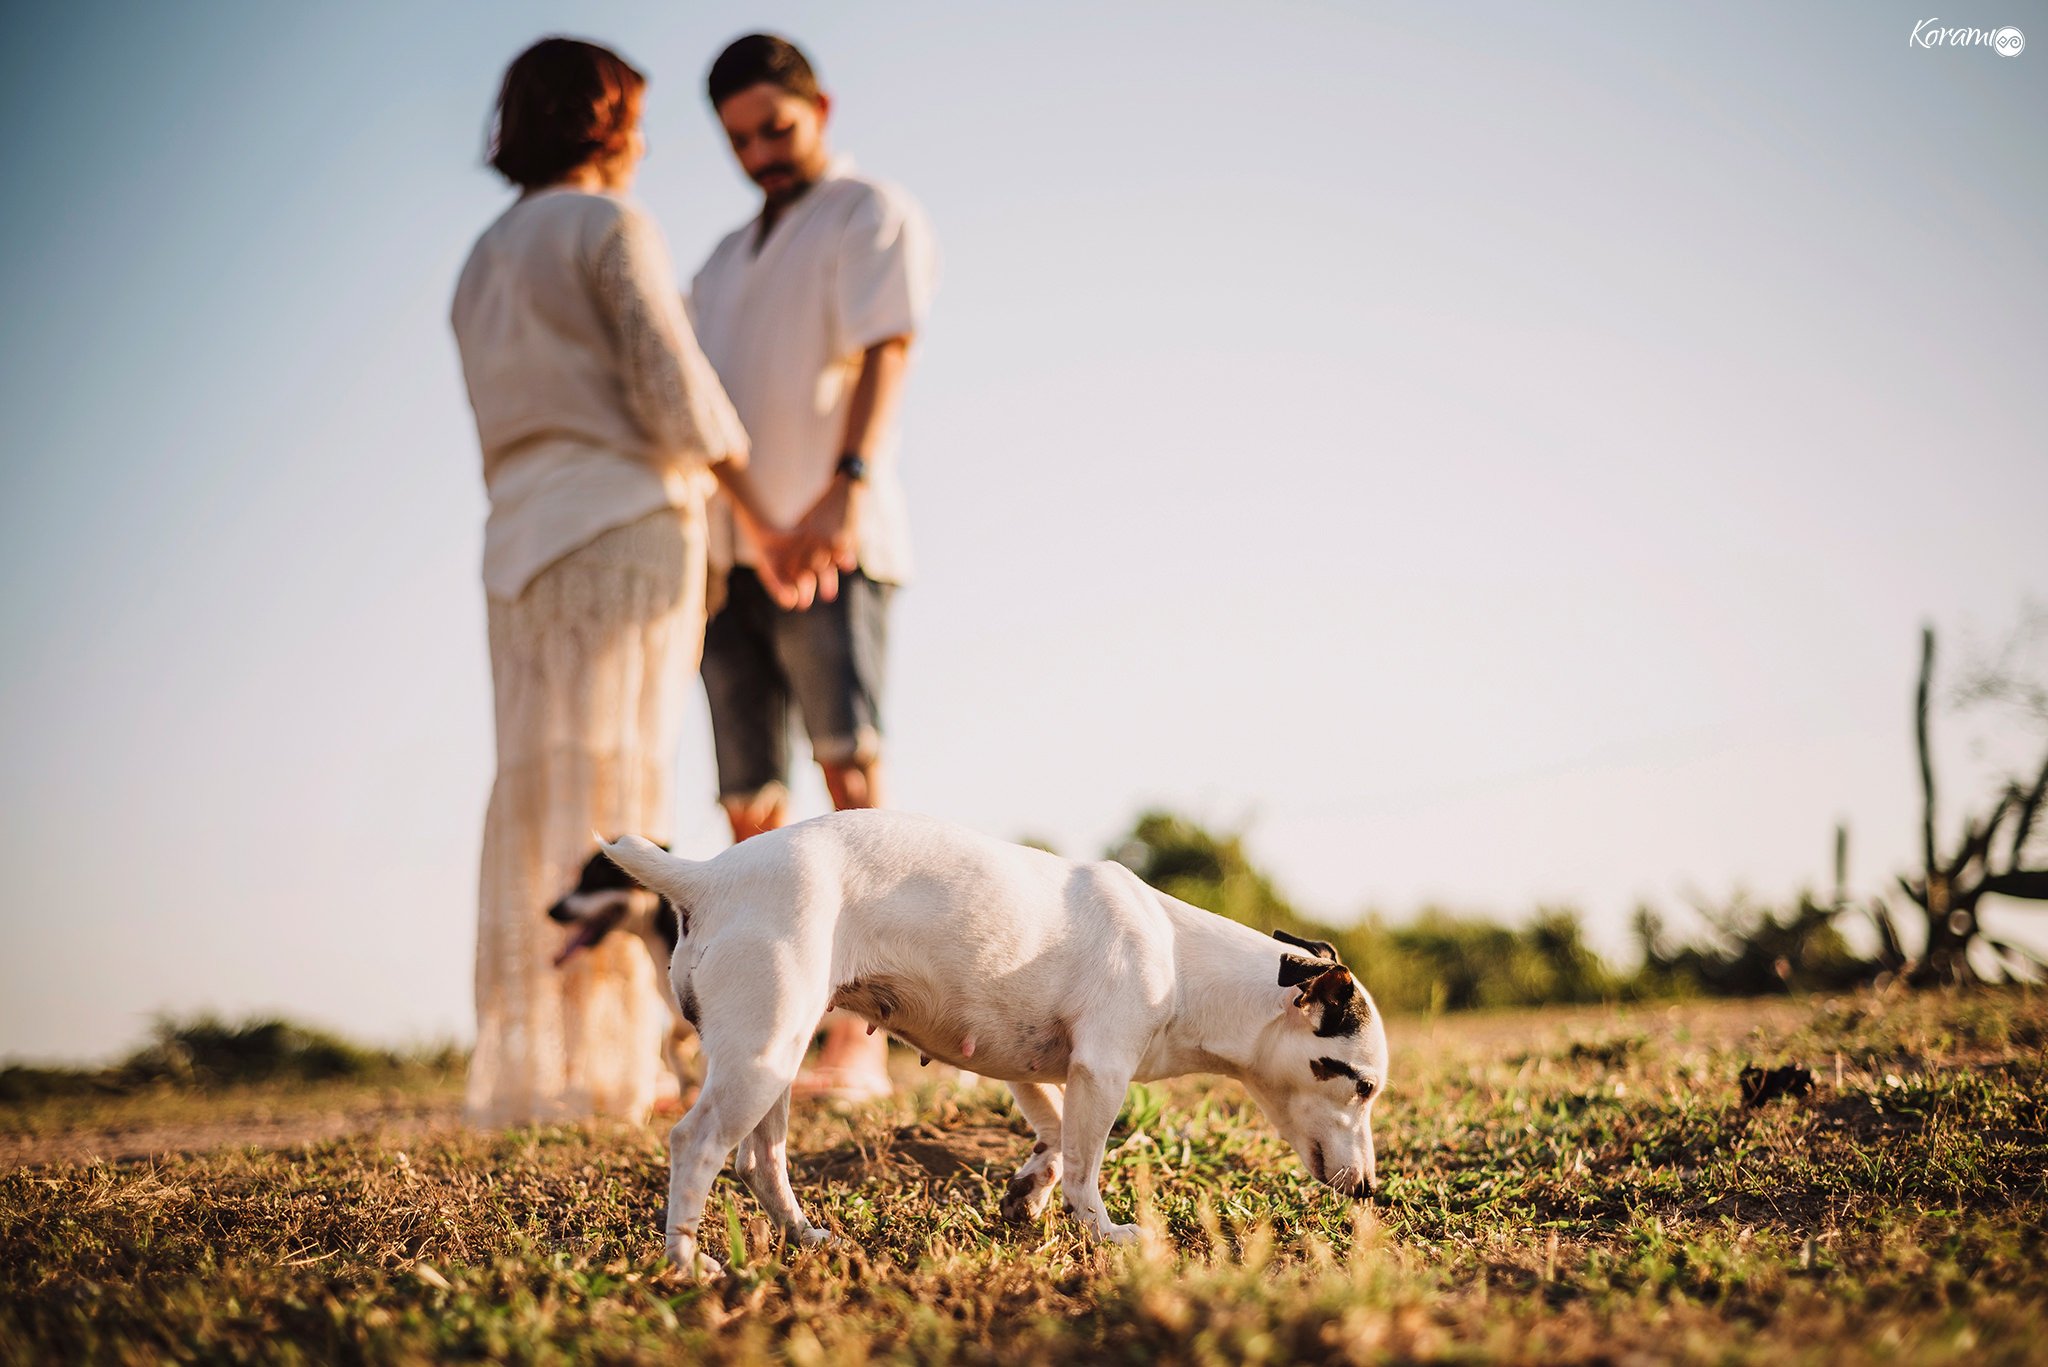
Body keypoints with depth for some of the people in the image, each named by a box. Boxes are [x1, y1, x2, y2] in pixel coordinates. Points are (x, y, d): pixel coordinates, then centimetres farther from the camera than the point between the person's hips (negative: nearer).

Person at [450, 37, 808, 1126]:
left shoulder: (483, 266, 22)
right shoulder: (611, 228, -2)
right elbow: (674, 388, -11)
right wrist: (761, 523, -2)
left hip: (522, 543, 7)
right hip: (624, 523, -7)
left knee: (536, 801, 3)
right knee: (610, 789, -11)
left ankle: (520, 1065, 0)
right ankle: (592, 1059, -15)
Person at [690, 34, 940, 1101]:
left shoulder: (874, 216, 6)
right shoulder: (726, 262, 28)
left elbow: (885, 353, -11)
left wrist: (848, 485, -28)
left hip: (831, 545, -7)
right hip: (730, 555, 7)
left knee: (849, 765, -19)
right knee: (751, 808, 4)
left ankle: (858, 1040, -24)